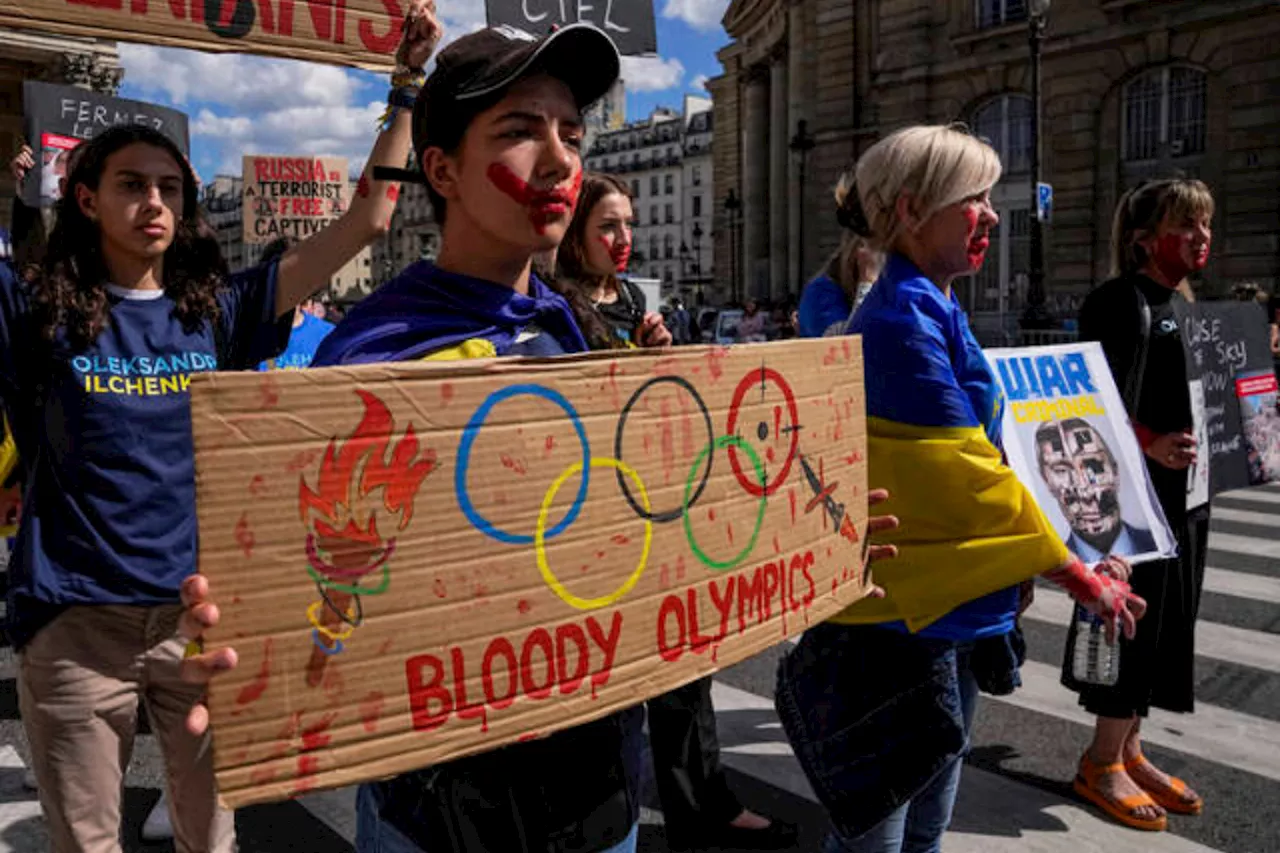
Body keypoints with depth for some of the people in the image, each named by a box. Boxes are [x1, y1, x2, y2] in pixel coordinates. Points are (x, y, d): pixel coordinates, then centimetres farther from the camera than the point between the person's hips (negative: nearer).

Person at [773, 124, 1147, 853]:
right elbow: (965, 480, -21)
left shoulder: (933, 314, 12)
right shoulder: (903, 322, -19)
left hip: (950, 616, 10)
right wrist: (1081, 579, -11)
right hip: (900, 622, -10)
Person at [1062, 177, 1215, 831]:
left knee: (1170, 617, 13)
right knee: (1135, 613, -2)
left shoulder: (1184, 304, 14)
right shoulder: (1120, 302, -13)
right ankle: (1101, 762, 14)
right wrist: (1151, 446, -32)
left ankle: (1129, 748, 27)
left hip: (1184, 489, 9)